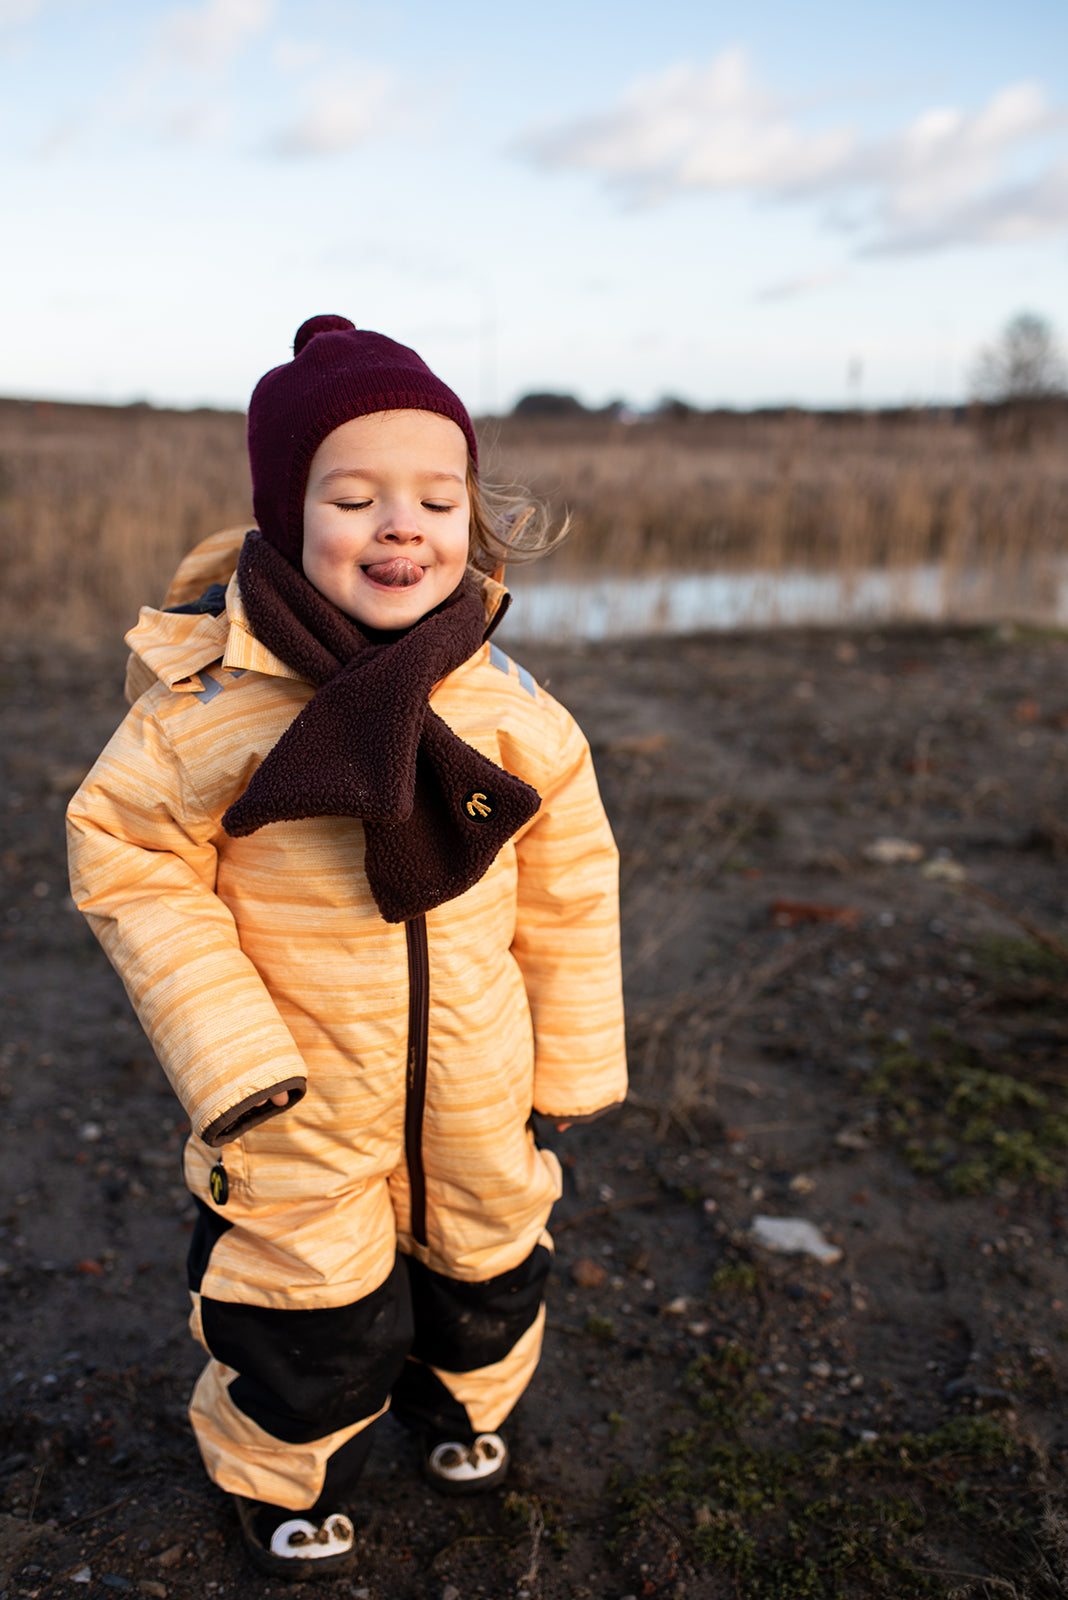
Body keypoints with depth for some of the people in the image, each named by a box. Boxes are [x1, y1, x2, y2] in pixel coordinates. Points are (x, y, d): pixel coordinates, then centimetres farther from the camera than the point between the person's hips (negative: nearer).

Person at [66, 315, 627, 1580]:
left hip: (478, 1091, 3)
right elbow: (127, 860, -12)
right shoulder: (212, 701, -21)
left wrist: (576, 1062, 3)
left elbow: (568, 888, -2)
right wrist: (228, 1055, -17)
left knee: (487, 1262, 25)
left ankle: (459, 1396, 59)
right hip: (303, 1101, -3)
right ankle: (283, 1476, 47)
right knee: (307, 1307, 15)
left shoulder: (512, 713, -12)